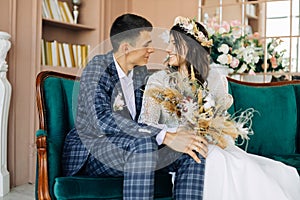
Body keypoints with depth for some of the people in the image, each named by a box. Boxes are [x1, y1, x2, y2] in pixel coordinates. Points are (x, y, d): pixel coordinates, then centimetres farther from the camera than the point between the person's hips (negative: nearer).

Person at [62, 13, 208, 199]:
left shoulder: (141, 71, 7)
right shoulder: (98, 69, -15)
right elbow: (103, 120, -31)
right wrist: (165, 137, -37)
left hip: (130, 145, 7)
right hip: (90, 153, -7)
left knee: (193, 150, -10)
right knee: (143, 144, -36)